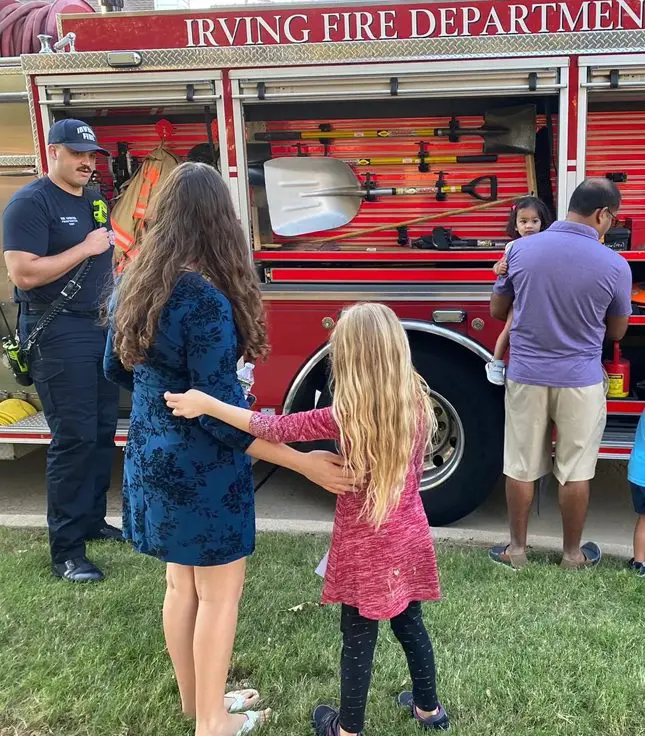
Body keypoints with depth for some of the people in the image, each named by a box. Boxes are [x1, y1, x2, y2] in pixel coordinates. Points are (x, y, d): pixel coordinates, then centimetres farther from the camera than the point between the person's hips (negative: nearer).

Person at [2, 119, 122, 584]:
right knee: (73, 438, -8)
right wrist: (85, 248, -18)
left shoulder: (96, 201, 15)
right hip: (59, 335, -8)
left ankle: (93, 520, 28)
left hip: (102, 328, 8)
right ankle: (66, 550, 1)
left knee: (103, 431, 12)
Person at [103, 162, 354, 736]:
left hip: (151, 456, 8)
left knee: (181, 583, 21)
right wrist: (307, 463, -24)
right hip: (201, 466, -8)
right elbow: (220, 416, -25)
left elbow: (117, 370, 14)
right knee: (219, 592, 9)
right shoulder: (208, 300, -25)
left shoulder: (135, 285, 0)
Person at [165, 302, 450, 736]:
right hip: (409, 537, 5)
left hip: (366, 544, -5)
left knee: (359, 639, 10)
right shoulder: (417, 403, -5)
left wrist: (206, 404, -16)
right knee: (410, 624, 23)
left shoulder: (347, 416, -22)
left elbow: (277, 429, -20)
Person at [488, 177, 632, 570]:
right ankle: (572, 553, 25)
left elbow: (497, 310, 6)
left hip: (526, 375, 2)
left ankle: (517, 549, 24)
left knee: (521, 468, 12)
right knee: (575, 472, 11)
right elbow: (617, 332, 3)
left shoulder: (521, 249, -6)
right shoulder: (615, 265, -12)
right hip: (580, 381, -2)